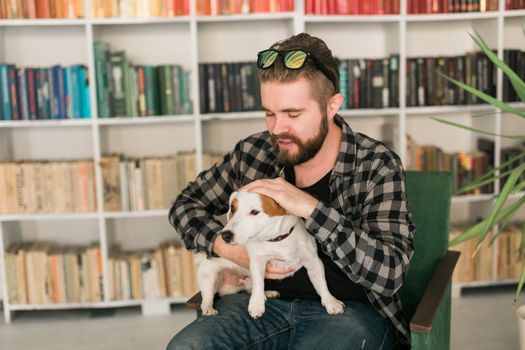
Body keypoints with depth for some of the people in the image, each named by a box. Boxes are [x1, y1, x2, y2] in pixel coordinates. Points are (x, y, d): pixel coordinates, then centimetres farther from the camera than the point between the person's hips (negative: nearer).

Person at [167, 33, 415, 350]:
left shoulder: (377, 166, -9)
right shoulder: (254, 152, -1)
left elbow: (390, 273, -19)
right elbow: (185, 204, 13)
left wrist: (310, 207, -26)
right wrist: (226, 247, -7)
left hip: (348, 309, -1)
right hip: (262, 300, 2)